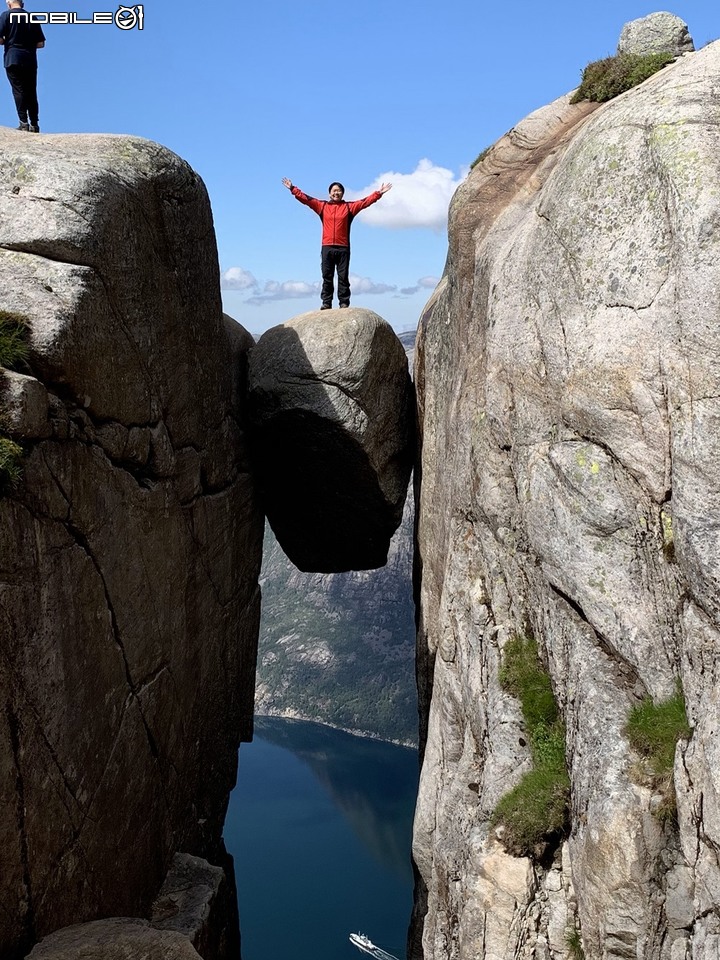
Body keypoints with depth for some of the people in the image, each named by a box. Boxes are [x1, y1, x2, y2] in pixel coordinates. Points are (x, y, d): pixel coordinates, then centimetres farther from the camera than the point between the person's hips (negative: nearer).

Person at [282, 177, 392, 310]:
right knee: (327, 277, 3)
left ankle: (344, 303, 3)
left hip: (343, 248, -1)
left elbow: (366, 201, 5)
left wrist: (379, 193, -4)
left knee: (343, 277, 1)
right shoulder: (322, 206, 11)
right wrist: (293, 189, 4)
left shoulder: (349, 206, 9)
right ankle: (326, 302, 5)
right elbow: (305, 199, 9)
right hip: (327, 248, 1)